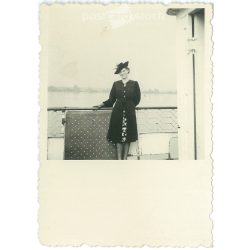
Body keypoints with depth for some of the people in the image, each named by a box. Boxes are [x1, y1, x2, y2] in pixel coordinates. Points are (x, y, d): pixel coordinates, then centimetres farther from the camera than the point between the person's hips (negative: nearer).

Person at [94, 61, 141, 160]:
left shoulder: (134, 84, 4)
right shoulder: (116, 84, 8)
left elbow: (137, 99, 7)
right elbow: (111, 100, 7)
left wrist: (129, 106, 3)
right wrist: (102, 105, -6)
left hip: (129, 113, -1)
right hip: (117, 112, 1)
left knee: (128, 137, 2)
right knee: (118, 137, -1)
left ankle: (125, 158, 11)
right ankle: (119, 159, 4)